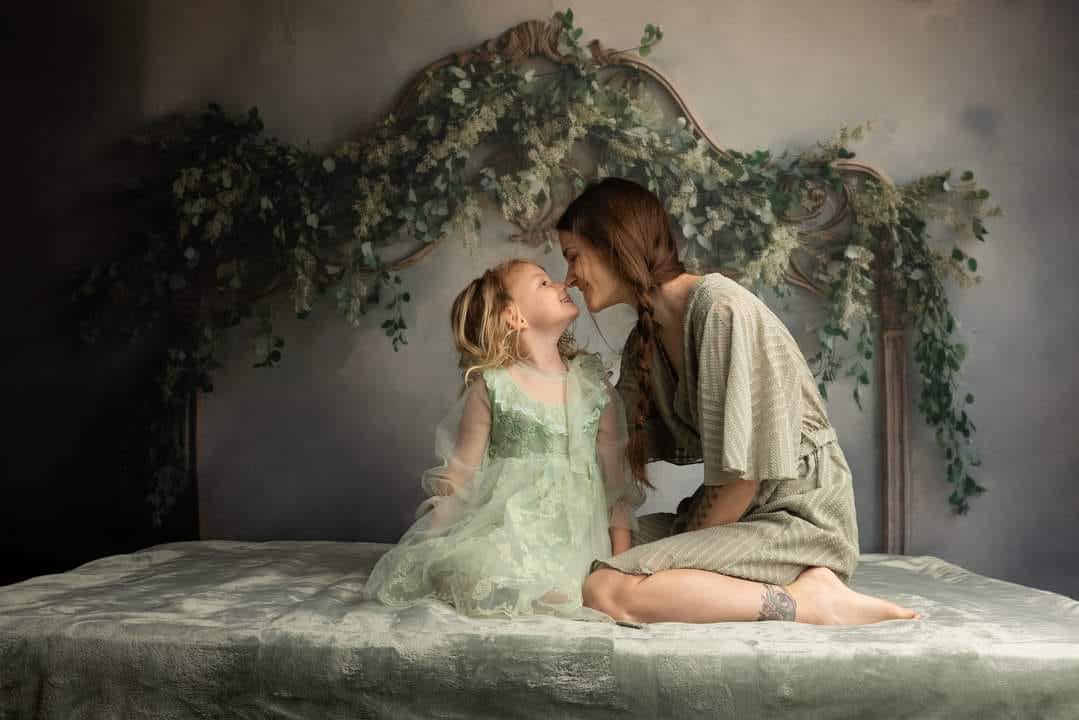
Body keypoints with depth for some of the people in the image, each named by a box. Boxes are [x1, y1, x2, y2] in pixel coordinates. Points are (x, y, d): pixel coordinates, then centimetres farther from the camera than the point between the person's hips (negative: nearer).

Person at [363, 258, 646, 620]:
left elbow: (617, 476, 7)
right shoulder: (491, 388, -3)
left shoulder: (592, 382, 6)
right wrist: (431, 545, -4)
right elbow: (461, 474, 2)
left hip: (578, 533, 2)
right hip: (507, 530, -2)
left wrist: (621, 559, 0)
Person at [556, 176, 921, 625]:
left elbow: (744, 472, -18)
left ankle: (813, 603, -15)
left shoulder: (722, 310, -17)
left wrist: (686, 546, -10)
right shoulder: (642, 342, 11)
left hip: (799, 517, -9)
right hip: (732, 514, 9)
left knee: (605, 590, -25)